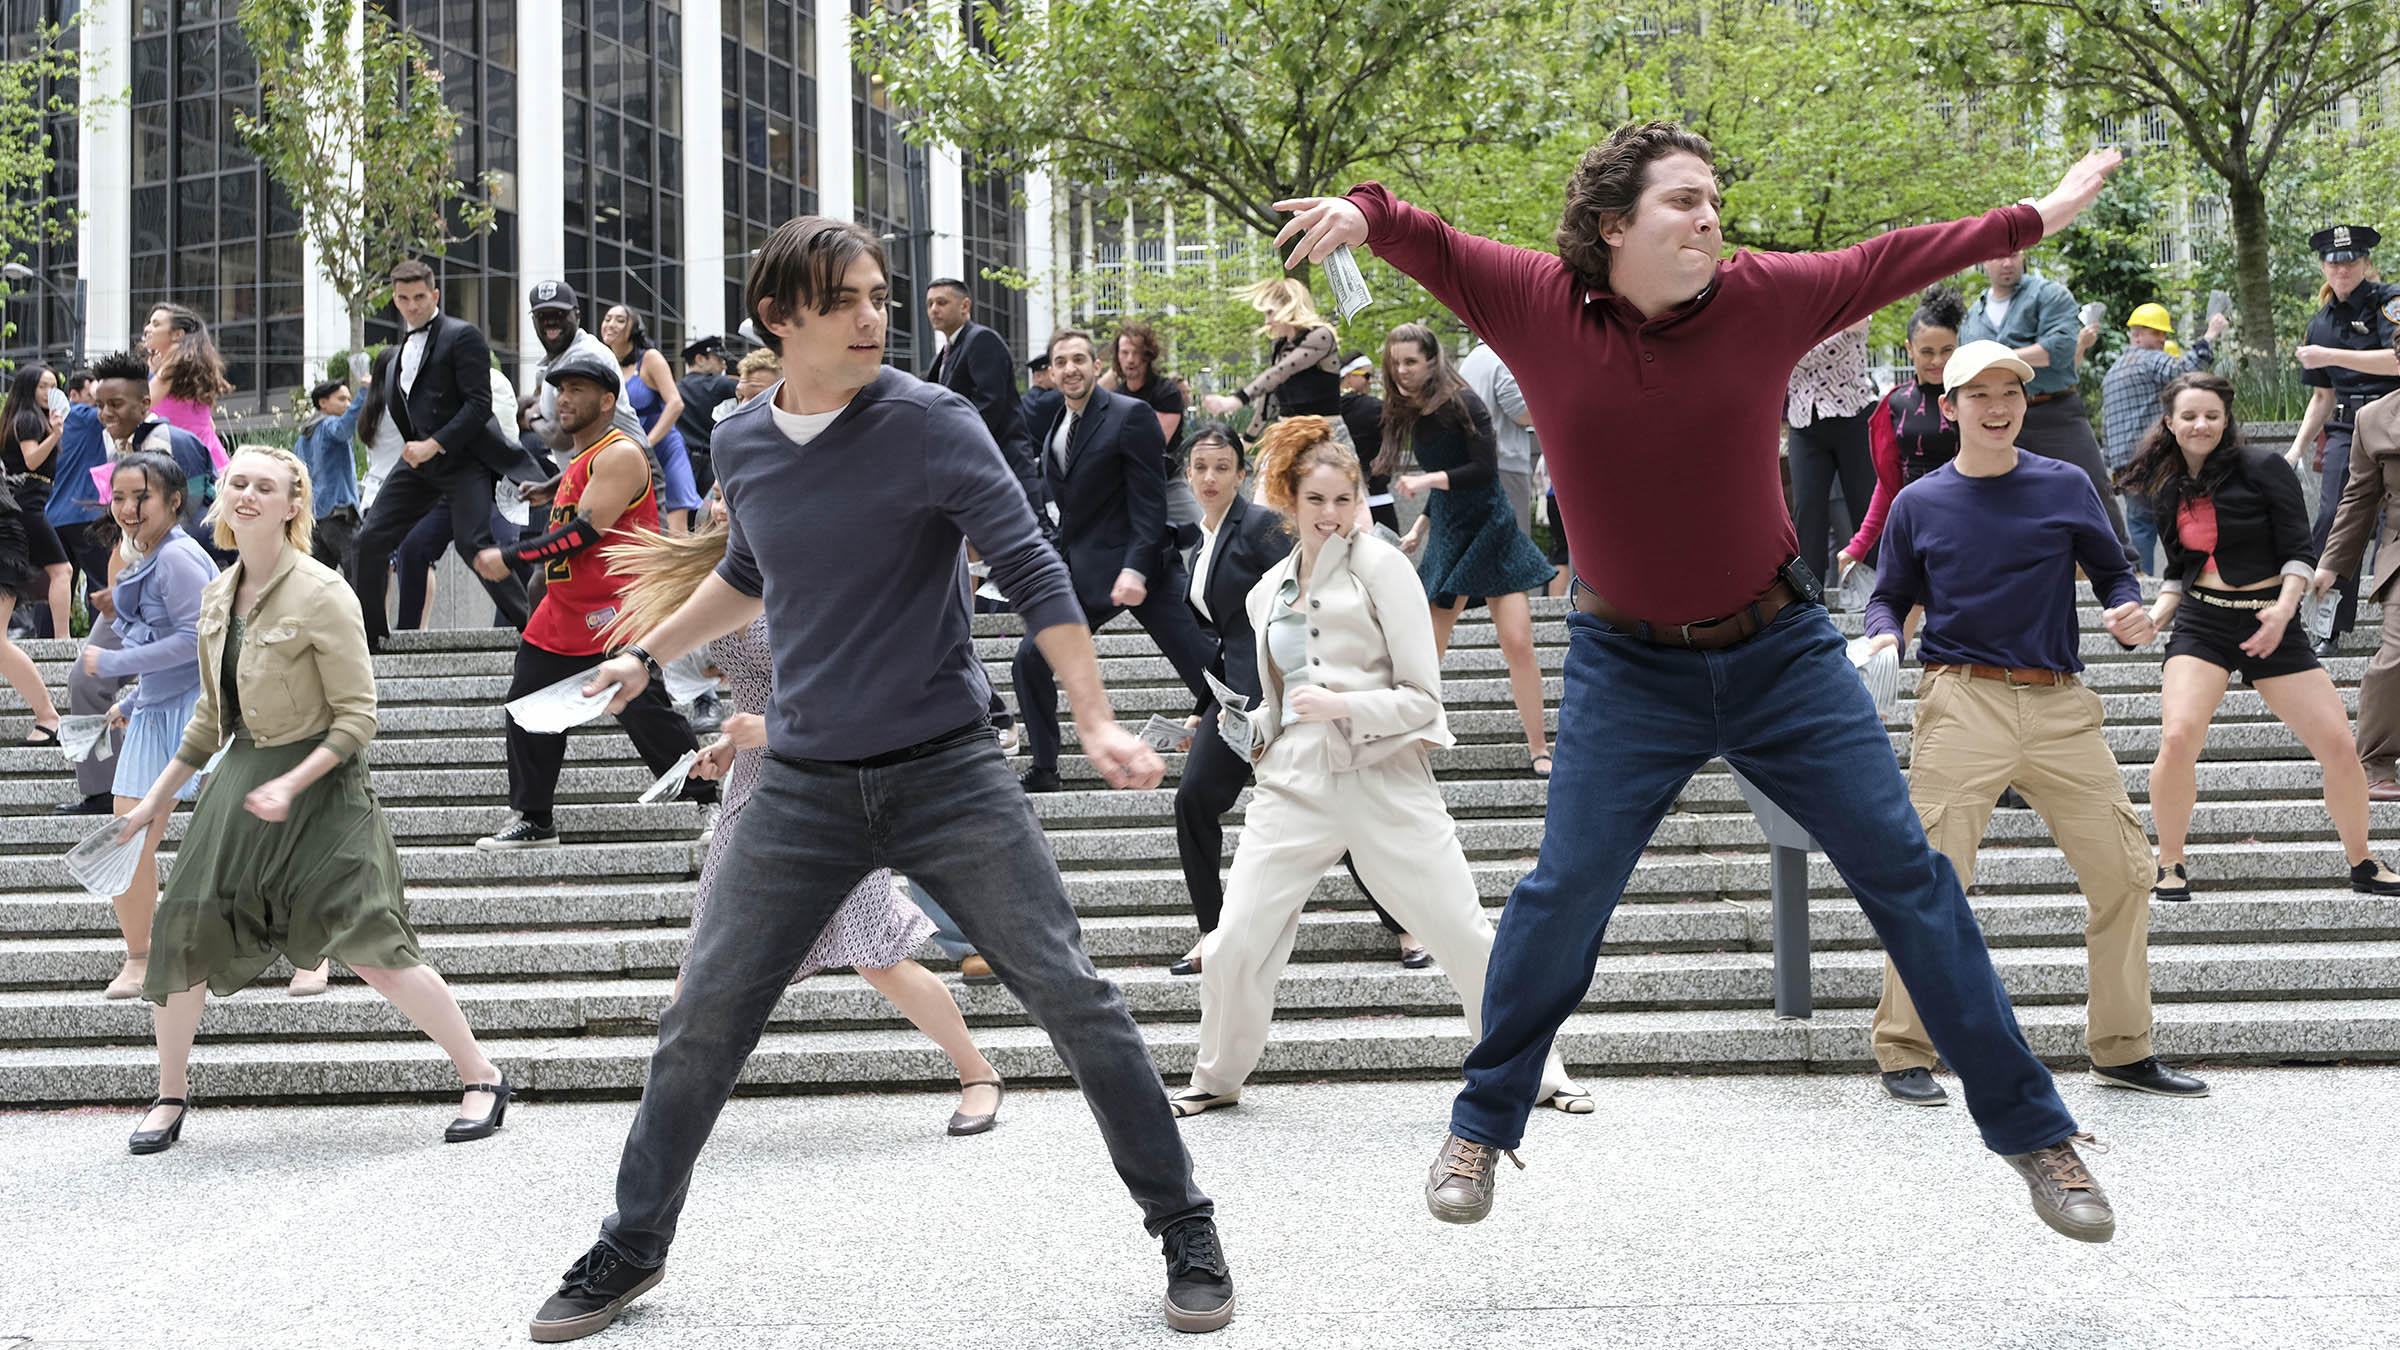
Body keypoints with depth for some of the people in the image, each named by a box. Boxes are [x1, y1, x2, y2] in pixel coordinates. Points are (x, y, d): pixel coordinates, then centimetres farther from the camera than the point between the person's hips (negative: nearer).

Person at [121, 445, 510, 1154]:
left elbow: (357, 717, -13)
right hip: (239, 777, 7)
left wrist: (292, 784, -24)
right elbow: (212, 713, 18)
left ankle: (482, 1076, 5)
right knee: (182, 933, 5)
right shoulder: (217, 596, 7)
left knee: (369, 947, -9)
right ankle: (171, 1093, 27)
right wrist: (157, 799, 20)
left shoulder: (323, 595, -14)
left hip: (321, 781, -7)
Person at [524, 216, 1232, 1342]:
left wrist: (1095, 720, -26)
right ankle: (630, 1250, 24)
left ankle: (1186, 1233, 9)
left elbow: (1030, 569, -15)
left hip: (946, 773, -3)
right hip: (803, 785, 3)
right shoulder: (741, 445, 4)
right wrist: (649, 654, 31)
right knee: (702, 1022, 4)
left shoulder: (933, 425, -10)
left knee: (1072, 997, -7)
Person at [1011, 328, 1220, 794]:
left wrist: (1136, 567, -21)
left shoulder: (1130, 415, -9)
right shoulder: (1053, 430, 12)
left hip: (1137, 568, -6)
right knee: (1029, 662, 0)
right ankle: (1043, 770, 13)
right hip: (1081, 573, 7)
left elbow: (1150, 500, -13)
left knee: (1204, 669, -7)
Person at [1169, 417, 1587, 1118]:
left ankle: (1537, 1072, 16)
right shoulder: (1267, 592, 15)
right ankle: (1217, 1076, 23)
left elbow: (1422, 696, -4)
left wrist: (1343, 705, -18)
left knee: (1467, 936, -2)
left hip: (1385, 780, -4)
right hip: (1294, 784, 4)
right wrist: (1246, 725, 5)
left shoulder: (1380, 565, 0)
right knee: (1233, 943, -2)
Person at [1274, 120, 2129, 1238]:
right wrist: (1364, 213, -25)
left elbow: (1890, 262, 7)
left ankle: (2030, 1128, 15)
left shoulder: (1765, 296, -6)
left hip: (1781, 650, 1)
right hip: (1628, 666, -1)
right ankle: (1482, 1124, 20)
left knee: (1905, 871, 3)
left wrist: (2037, 218, 15)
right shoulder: (1536, 304, -7)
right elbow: (1433, 245, -2)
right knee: (1565, 890, 0)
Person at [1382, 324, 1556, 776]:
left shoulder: (1462, 404, -9)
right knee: (1424, 650, 0)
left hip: (1490, 531, -5)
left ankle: (1538, 747, 3)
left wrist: (1427, 480, -24)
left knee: (1518, 644, -8)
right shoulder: (1409, 416, 9)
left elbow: (1484, 468, -18)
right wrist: (1419, 527, 15)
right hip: (1446, 538, 5)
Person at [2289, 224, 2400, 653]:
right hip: (2346, 430, 5)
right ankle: (2327, 631, -4)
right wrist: (2298, 448, 17)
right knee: (2334, 520, -7)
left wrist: (2331, 356, -19)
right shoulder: (2322, 322, 16)